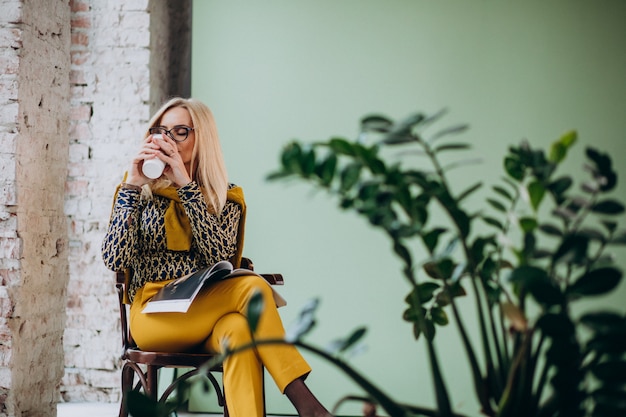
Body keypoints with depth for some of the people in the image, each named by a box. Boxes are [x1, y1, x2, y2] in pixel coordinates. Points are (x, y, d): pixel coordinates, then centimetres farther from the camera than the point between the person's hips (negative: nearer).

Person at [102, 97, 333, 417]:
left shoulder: (226, 196, 11)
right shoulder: (139, 192, 10)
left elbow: (220, 255, -11)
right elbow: (115, 260, -5)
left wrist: (185, 184, -14)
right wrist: (132, 186, -9)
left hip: (207, 313, 2)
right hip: (154, 315, -2)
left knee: (238, 330, -38)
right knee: (252, 286, -30)